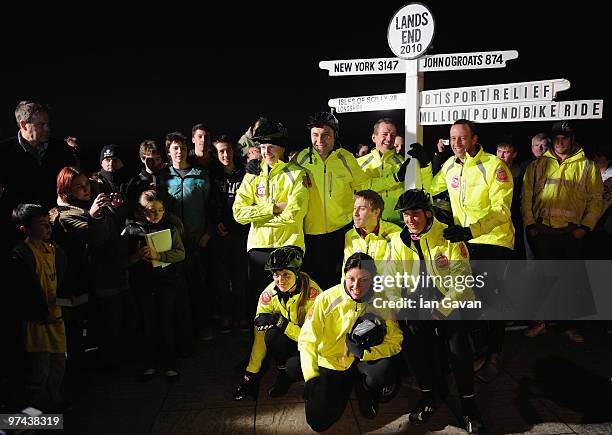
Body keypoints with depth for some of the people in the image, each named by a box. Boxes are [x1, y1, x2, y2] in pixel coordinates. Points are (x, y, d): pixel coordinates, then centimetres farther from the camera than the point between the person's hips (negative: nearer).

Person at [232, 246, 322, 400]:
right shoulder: (270, 293, -14)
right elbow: (260, 336, -10)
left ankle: (288, 373, 5)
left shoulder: (312, 292, -26)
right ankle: (283, 371, -2)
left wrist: (282, 323, -34)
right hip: (289, 341, 4)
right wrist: (251, 376, -12)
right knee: (272, 334, -28)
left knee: (294, 368, -32)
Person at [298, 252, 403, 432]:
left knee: (387, 369, -32)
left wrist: (365, 353, -30)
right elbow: (307, 339, -16)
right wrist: (311, 377, -27)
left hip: (362, 363, 0)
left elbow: (395, 341, -14)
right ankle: (344, 389, 24)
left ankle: (366, 390, 5)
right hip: (330, 364, 0)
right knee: (319, 422, -7)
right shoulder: (327, 299, -19)